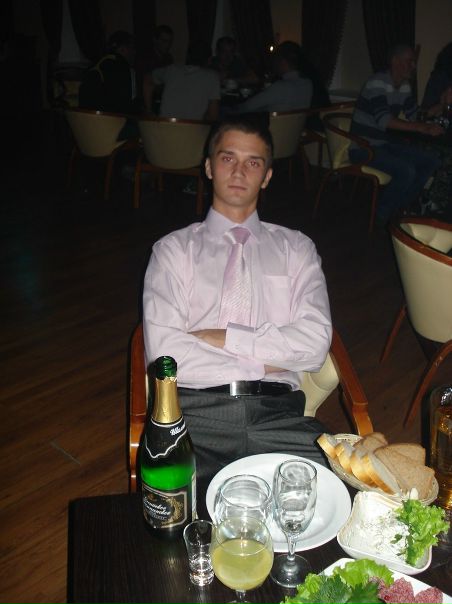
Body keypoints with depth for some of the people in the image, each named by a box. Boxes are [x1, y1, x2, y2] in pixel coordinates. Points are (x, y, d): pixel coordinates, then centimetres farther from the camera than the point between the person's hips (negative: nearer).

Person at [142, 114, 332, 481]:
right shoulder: (174, 249, 12)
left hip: (277, 412, 2)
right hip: (197, 412, -1)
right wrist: (263, 363, -4)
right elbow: (163, 353, -2)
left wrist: (221, 337, -5)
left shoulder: (296, 247, 17)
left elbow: (315, 343, 1)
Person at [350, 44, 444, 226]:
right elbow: (384, 120, -31)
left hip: (386, 143, 9)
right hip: (363, 148, -9)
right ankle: (382, 215, -7)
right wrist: (424, 128, -34)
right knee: (406, 171, -28)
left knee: (431, 161, -2)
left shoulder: (404, 86, 9)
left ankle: (402, 207, 8)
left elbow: (414, 114, 19)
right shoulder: (378, 83, -18)